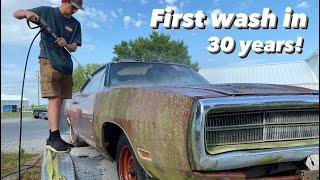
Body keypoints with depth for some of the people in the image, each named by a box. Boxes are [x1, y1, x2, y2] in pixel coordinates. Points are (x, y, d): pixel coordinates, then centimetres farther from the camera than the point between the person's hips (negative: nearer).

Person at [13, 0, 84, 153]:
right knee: (54, 100, -16)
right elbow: (16, 14, 6)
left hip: (66, 65, 5)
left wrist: (66, 45, -15)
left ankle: (54, 138, 13)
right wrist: (27, 13, -17)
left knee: (59, 103, 6)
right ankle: (54, 138, -18)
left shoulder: (75, 24, 12)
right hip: (49, 61, -5)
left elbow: (74, 47, 8)